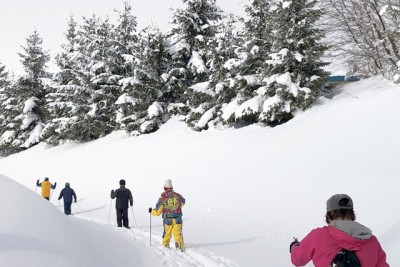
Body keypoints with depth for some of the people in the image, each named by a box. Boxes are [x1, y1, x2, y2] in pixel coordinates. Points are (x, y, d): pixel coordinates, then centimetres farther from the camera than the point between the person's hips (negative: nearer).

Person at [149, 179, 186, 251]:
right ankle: (180, 246, -15)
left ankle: (166, 246, 24)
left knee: (167, 234, 17)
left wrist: (151, 211, 18)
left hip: (168, 220, -1)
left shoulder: (162, 198, -8)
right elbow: (183, 202, 25)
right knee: (178, 234, 1)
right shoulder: (178, 195, 0)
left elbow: (157, 212, -4)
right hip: (178, 219, 1)